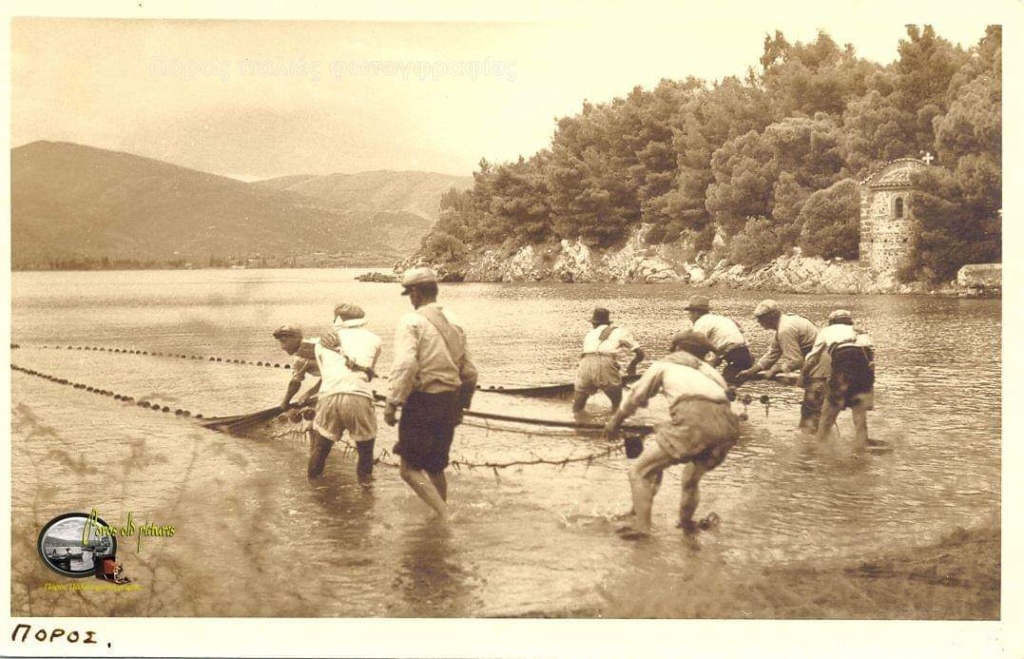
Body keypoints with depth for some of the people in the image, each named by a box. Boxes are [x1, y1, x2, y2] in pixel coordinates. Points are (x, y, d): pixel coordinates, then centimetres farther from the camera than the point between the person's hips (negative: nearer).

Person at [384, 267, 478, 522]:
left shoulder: (411, 322, -10)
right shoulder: (454, 323, 12)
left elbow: (405, 365, -24)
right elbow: (469, 372, 14)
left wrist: (392, 403, -20)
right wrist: (461, 405, 24)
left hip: (422, 401, -7)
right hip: (449, 402, 7)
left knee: (410, 468, -1)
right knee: (435, 467, 20)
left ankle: (443, 514, -14)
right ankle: (442, 518, 28)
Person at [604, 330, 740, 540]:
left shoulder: (664, 365, 27)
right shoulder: (708, 370, 37)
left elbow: (636, 396, 32)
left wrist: (615, 422, 48)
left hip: (693, 420, -5)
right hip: (727, 426, 5)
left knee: (641, 471, 6)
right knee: (693, 477, 31)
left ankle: (639, 524, -4)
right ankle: (687, 521, 35)